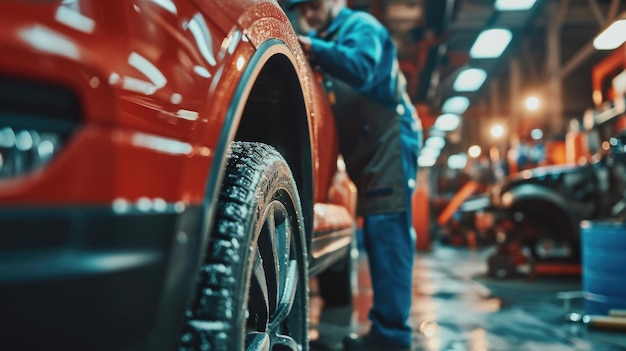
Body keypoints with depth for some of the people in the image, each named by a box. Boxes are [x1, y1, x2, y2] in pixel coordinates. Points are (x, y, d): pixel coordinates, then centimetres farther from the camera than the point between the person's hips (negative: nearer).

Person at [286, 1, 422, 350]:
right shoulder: (328, 38, 22)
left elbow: (361, 69, -22)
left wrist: (314, 47, -27)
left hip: (390, 140, -9)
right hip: (369, 146, 9)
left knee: (388, 233, -14)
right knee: (380, 235, 8)